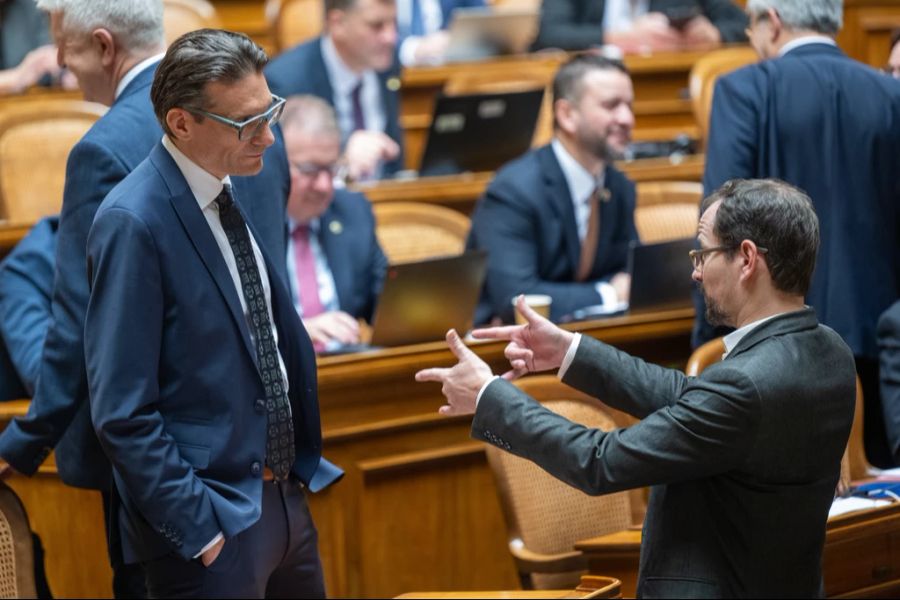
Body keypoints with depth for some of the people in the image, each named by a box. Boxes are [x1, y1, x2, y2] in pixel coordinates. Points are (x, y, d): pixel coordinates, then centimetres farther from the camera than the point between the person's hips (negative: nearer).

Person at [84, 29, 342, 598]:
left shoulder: (239, 189, 4)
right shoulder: (134, 223, -19)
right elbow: (124, 414, -19)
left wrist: (305, 458, 12)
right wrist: (200, 530, -18)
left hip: (285, 496, 7)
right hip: (213, 518, -7)